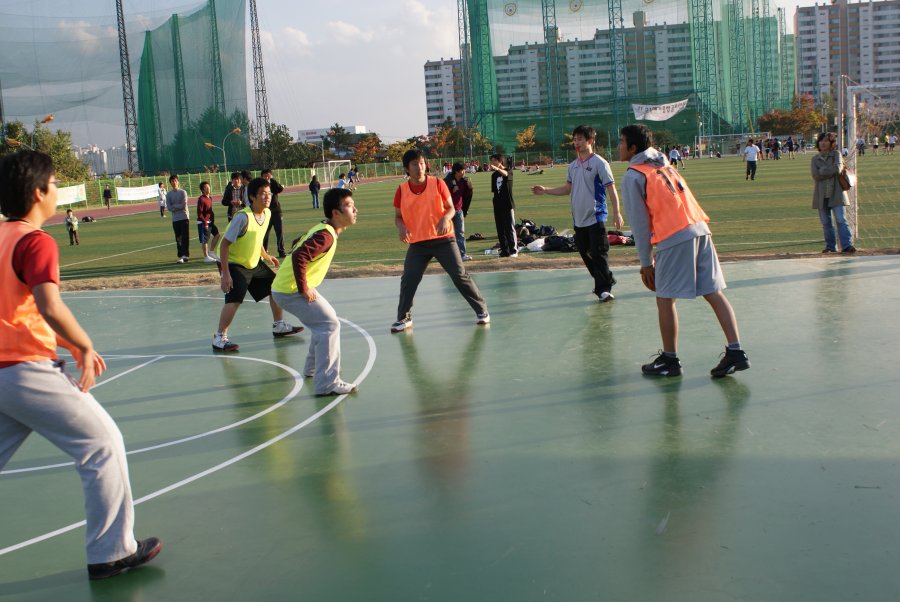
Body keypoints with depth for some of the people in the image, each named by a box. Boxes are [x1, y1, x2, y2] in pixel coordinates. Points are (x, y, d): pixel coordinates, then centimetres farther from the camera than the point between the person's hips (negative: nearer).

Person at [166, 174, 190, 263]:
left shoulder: (183, 192, 0)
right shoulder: (168, 194, 6)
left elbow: (184, 205, -10)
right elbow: (169, 207, -2)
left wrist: (174, 206, -6)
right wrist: (179, 207, -9)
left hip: (184, 217, -3)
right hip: (175, 219, 3)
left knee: (185, 237, -8)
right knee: (178, 238, 5)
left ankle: (185, 255, -10)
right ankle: (181, 256, 8)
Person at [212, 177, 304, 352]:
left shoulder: (267, 213, -3)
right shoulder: (243, 217, -27)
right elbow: (224, 244, -25)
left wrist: (266, 256, 11)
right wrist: (225, 273, -27)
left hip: (254, 263, 8)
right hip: (235, 265, -8)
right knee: (234, 300, -22)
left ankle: (279, 326, 28)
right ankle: (219, 338, -10)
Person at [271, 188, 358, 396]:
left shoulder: (322, 229, 11)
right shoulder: (326, 235, -20)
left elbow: (297, 246, 25)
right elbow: (299, 256, -33)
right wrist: (304, 289, -23)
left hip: (285, 285, 10)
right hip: (290, 290, -10)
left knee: (325, 320, 23)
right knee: (329, 324, -13)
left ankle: (312, 368, 37)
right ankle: (327, 383, -14)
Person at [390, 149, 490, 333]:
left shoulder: (437, 183, -5)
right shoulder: (401, 190, -1)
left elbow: (451, 208, 0)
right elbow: (398, 216, 9)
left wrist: (445, 219, -21)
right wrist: (401, 227, -13)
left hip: (443, 239, -1)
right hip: (417, 243, 2)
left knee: (460, 275, -2)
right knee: (408, 280, -5)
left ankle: (481, 310, 12)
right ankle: (404, 318, 13)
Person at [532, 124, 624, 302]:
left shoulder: (599, 163, -8)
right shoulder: (573, 165, 12)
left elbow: (611, 189, -10)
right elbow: (567, 189, 20)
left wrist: (616, 213, -17)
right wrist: (545, 190, 10)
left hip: (595, 217, -7)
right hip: (579, 218, 7)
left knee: (598, 253, -9)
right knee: (585, 253, 12)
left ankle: (604, 289, -4)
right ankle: (606, 280, 27)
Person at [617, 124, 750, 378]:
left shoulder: (633, 176, -1)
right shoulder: (663, 165, 23)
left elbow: (639, 223, -2)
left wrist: (645, 262, 4)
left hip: (675, 238, -8)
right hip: (700, 229, 8)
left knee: (665, 299, 4)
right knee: (713, 293, 7)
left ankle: (670, 360, 12)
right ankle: (736, 352, 4)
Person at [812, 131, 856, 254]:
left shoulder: (836, 154, 4)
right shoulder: (815, 159, 9)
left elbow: (837, 168, -15)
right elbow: (815, 175, -7)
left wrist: (824, 171, -10)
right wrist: (831, 170, -9)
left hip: (836, 194, -3)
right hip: (821, 195, 3)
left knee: (841, 220, -10)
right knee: (825, 222, 7)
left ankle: (847, 245, -13)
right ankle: (830, 246, 16)